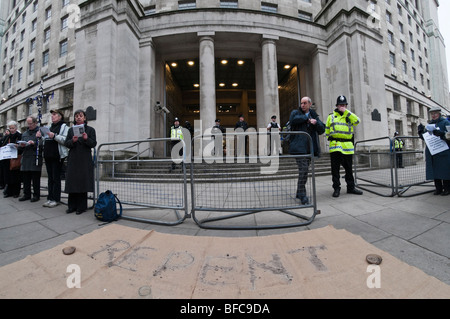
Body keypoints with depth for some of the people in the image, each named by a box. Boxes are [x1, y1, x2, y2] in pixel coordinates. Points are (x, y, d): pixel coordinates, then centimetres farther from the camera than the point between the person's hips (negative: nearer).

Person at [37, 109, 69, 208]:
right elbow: (45, 140, 25)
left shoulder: (64, 127, -2)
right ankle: (50, 198, 17)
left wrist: (55, 136, -25)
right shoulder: (49, 127, 20)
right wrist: (40, 136, 6)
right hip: (48, 155, 7)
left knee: (56, 178, -3)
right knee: (50, 178, 10)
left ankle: (55, 199, 4)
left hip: (58, 156, -7)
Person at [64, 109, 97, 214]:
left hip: (85, 159, -3)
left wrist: (86, 139, -21)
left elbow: (94, 144, -2)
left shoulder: (90, 129, 6)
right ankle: (72, 206, 14)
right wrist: (72, 141, -13)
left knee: (83, 181, -2)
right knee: (72, 181, 4)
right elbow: (66, 144, 8)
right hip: (73, 159, 3)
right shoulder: (71, 130, 15)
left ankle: (81, 207, 7)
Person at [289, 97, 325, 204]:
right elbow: (292, 119, -19)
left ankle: (299, 193, 25)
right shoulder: (296, 112, 6)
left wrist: (315, 122, -9)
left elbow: (322, 130, 10)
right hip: (299, 147, -5)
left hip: (310, 148, 6)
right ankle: (302, 195, -5)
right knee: (303, 170, -14)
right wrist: (306, 117, -7)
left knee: (305, 170, 11)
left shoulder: (314, 115, 19)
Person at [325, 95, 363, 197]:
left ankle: (351, 187, 20)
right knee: (335, 169, -1)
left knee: (349, 169, 9)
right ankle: (336, 188, 7)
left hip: (348, 147, 1)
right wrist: (331, 138, 9)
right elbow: (327, 130, 18)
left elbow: (357, 121, -7)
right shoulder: (331, 116, 12)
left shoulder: (349, 116, 14)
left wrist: (345, 111, -6)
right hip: (335, 146, -1)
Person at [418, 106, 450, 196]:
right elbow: (424, 137, 16)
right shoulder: (429, 124, 16)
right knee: (434, 170, 6)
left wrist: (440, 134, -25)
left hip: (443, 151, -4)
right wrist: (421, 131, -1)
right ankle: (438, 188, 14)